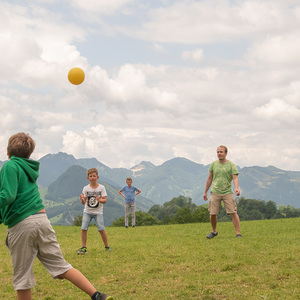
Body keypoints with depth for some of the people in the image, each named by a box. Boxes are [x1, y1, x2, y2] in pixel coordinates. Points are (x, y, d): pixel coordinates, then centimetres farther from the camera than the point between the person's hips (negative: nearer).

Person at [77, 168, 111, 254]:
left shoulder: (101, 187, -4)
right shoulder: (86, 188, -2)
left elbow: (104, 200, -8)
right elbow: (84, 202, -3)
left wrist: (99, 200, -29)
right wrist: (82, 199, -26)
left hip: (98, 212, -1)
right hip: (87, 212, 1)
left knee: (101, 229, -10)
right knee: (83, 229, -10)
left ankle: (107, 246, 7)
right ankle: (83, 247, 2)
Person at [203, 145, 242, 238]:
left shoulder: (231, 165, 0)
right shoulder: (213, 164, 8)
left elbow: (235, 178, -8)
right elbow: (210, 179, 14)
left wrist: (237, 188, -27)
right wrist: (205, 192, 15)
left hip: (227, 192, -2)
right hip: (215, 192, 2)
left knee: (233, 213, -8)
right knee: (212, 214, 2)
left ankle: (238, 233, -2)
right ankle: (214, 232, 23)